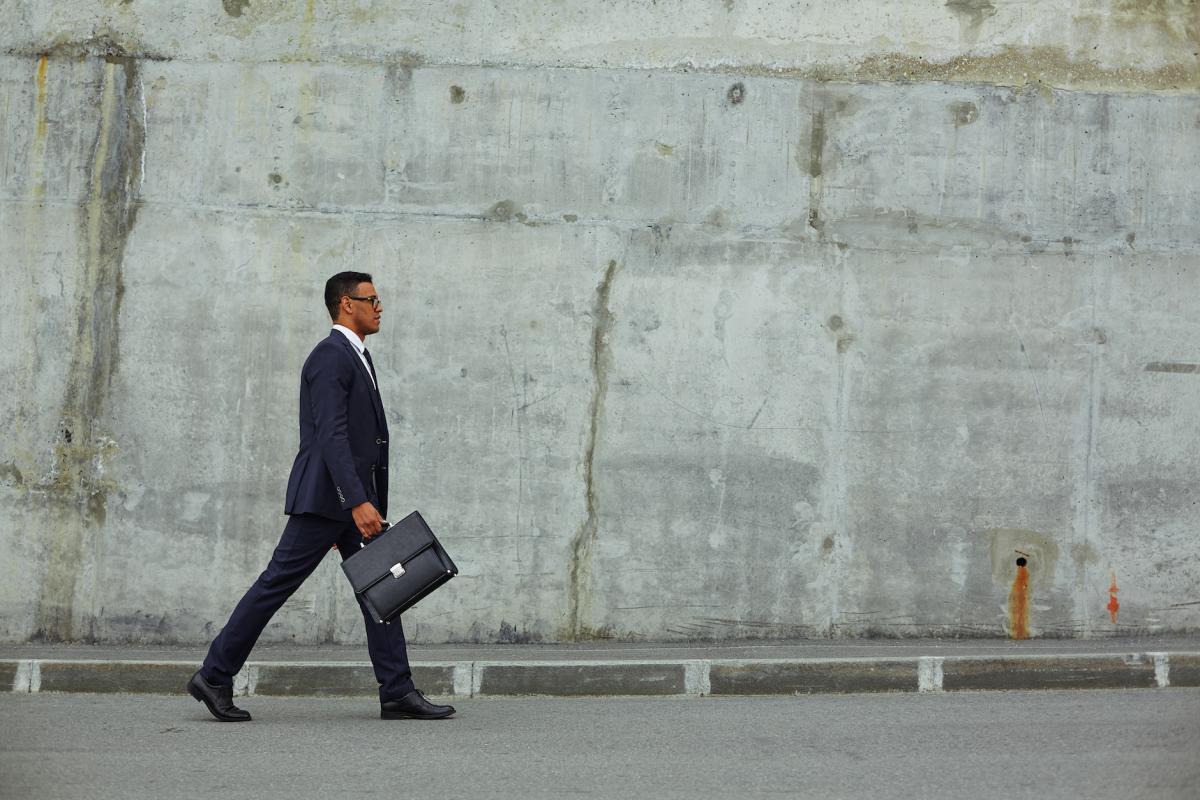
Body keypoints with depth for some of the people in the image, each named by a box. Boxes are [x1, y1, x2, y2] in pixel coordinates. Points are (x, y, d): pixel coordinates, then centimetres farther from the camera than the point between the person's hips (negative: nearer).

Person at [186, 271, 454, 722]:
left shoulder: (355, 358, 19)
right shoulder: (330, 357, -12)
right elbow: (330, 436, -22)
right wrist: (358, 503, -29)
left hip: (354, 499, 10)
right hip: (326, 497, -10)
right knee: (277, 584, -4)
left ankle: (398, 694, 3)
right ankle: (214, 677, 4)